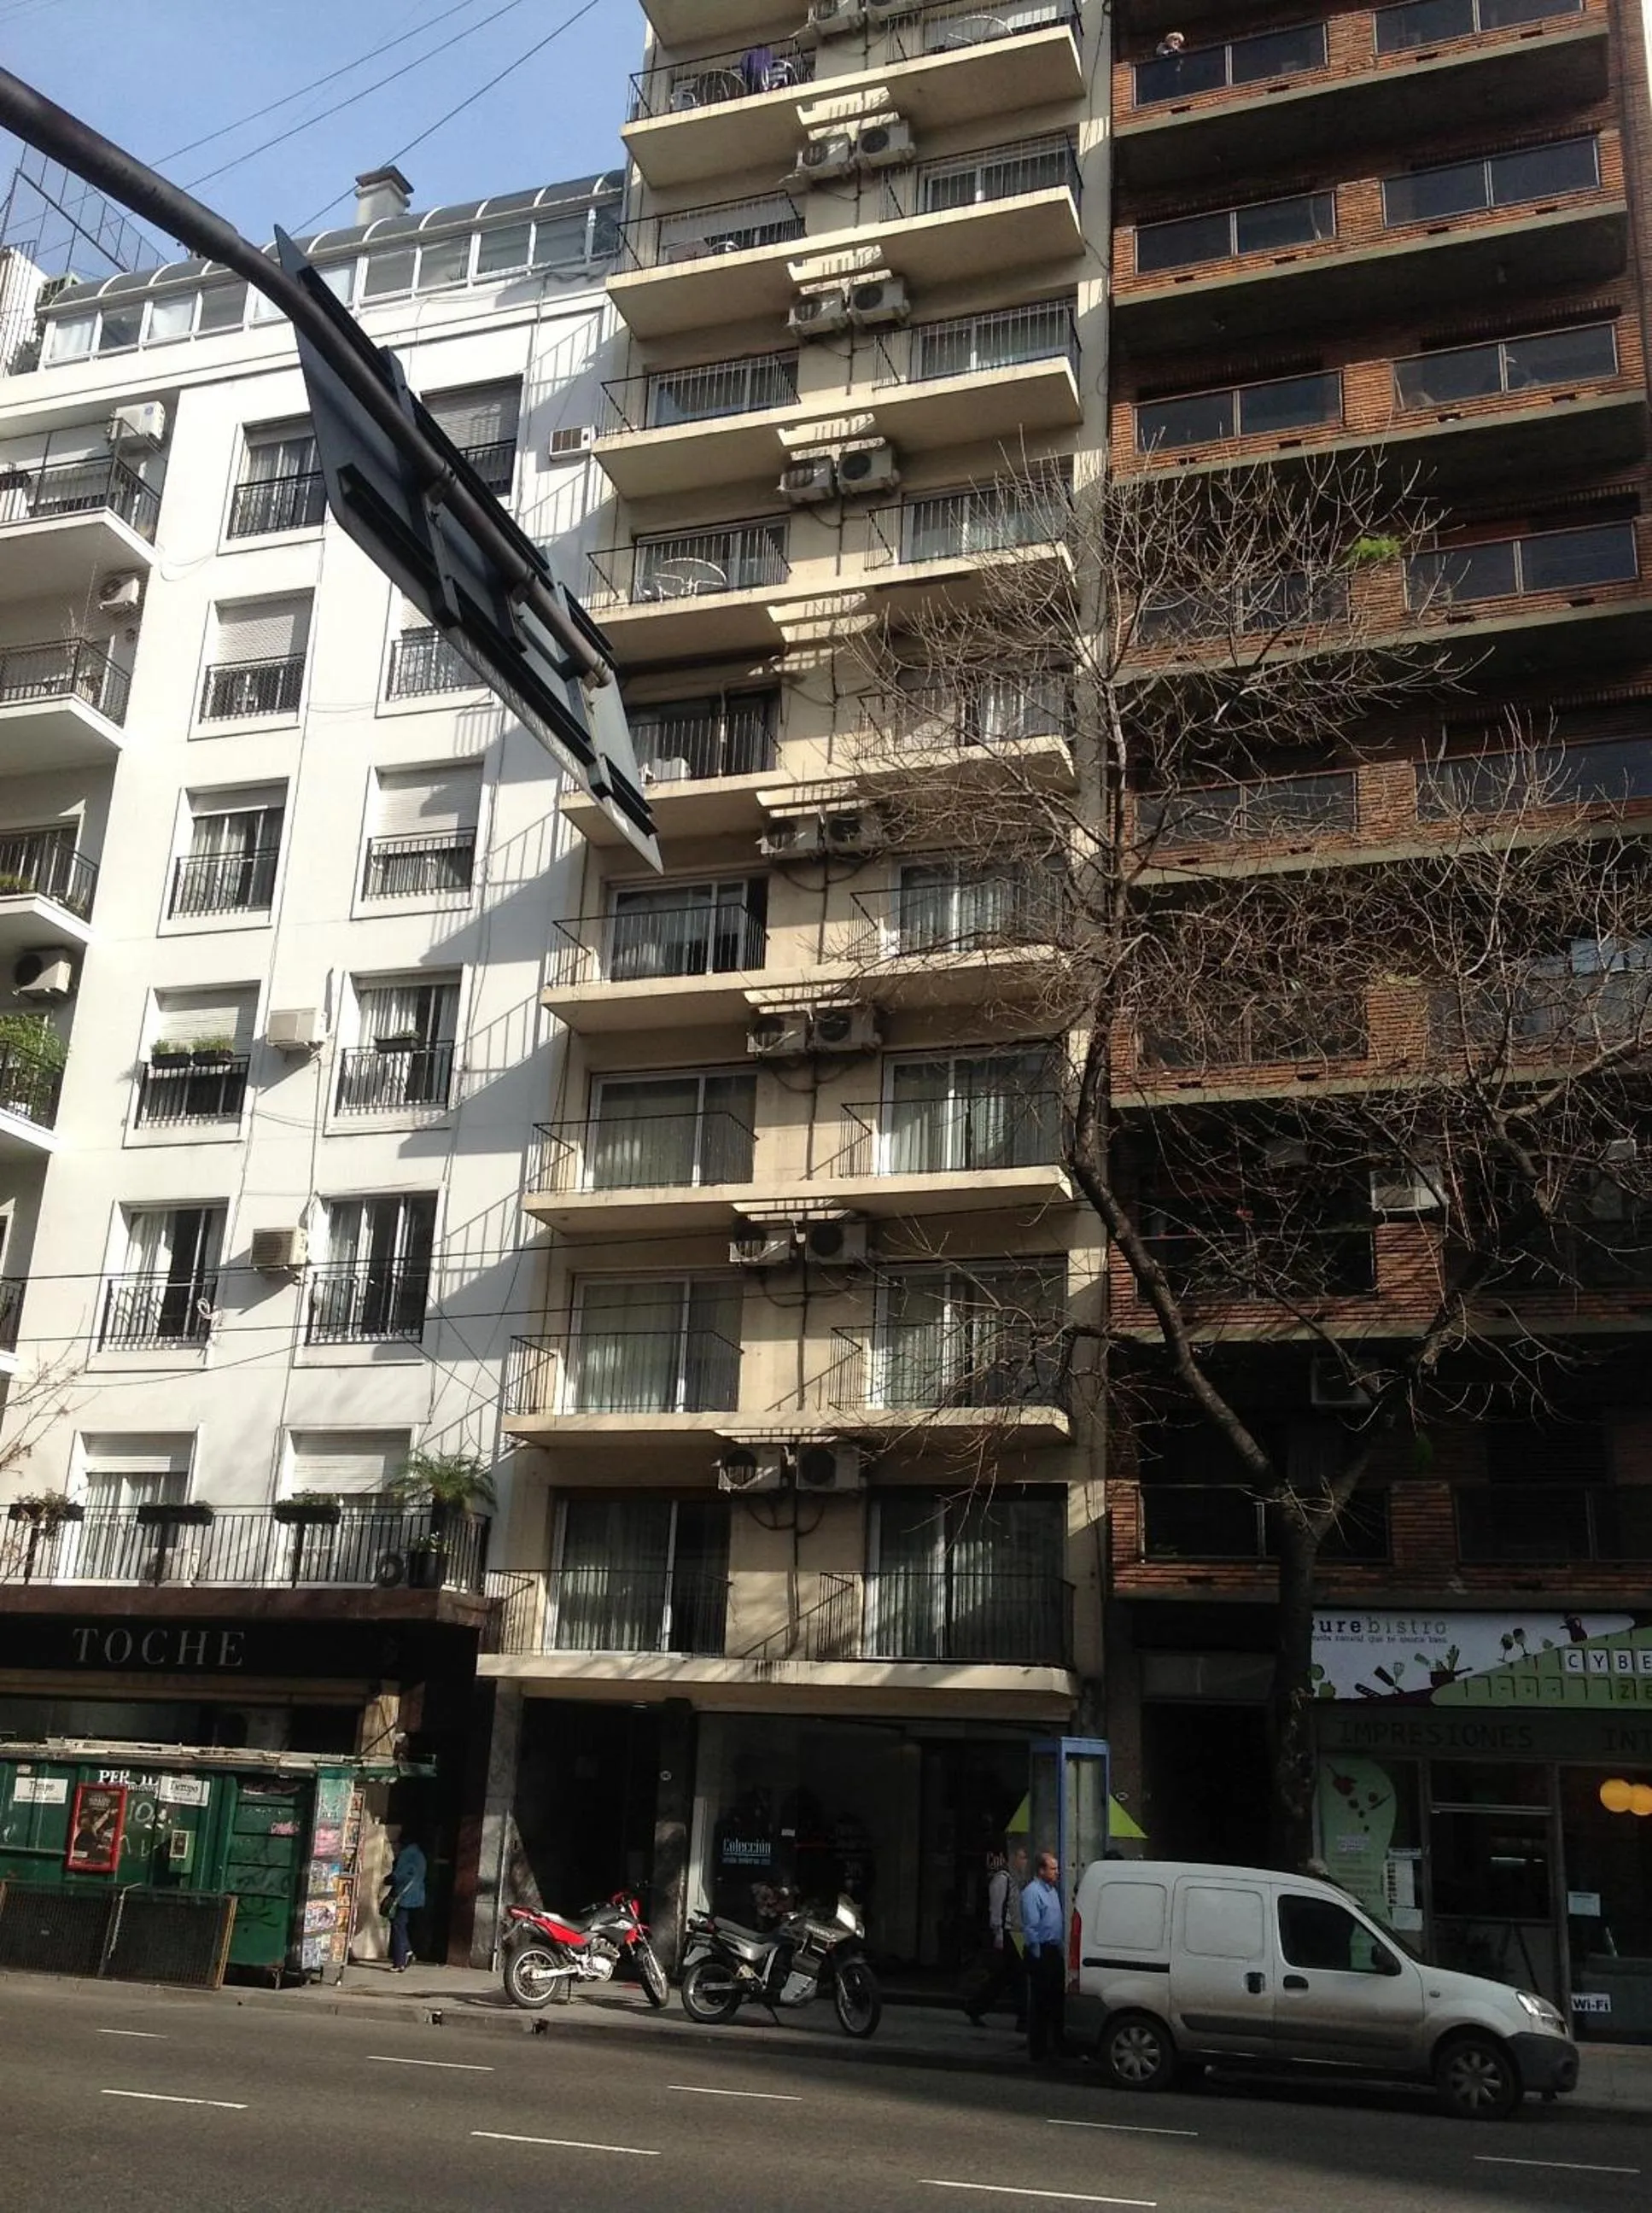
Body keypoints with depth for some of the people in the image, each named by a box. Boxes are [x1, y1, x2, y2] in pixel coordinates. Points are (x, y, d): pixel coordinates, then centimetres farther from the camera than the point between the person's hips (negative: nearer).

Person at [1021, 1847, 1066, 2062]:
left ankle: (1058, 2044, 24)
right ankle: (1037, 2051, 2)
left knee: (1057, 1999, 14)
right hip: (1042, 1953, -9)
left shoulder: (1053, 1890, 16)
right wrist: (1037, 1954, -17)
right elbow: (1030, 1927, -17)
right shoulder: (1032, 1892, -13)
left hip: (1055, 1951, 9)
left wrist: (1062, 1948, 17)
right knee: (1040, 2003, -4)